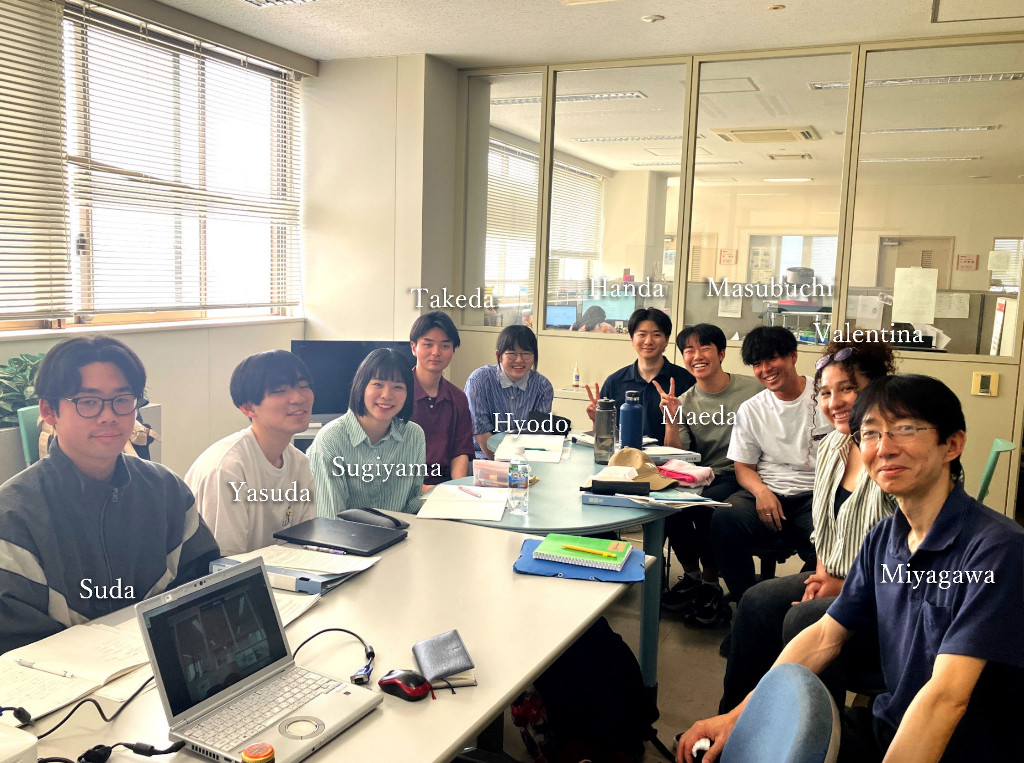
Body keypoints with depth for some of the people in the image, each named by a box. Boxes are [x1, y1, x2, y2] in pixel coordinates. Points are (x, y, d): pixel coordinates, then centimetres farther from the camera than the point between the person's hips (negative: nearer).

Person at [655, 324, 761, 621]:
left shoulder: (754, 389, -2)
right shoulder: (684, 403, 5)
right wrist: (671, 420, -16)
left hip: (743, 476, -3)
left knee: (705, 505, -31)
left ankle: (711, 582, -6)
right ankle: (690, 576, -3)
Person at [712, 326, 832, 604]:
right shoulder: (751, 410, 11)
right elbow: (743, 466, 12)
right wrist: (761, 490, -12)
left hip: (815, 494, -2)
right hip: (767, 491, 2)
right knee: (725, 519, -29)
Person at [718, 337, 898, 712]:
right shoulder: (832, 447, 7)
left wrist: (845, 588, -18)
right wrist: (823, 574, 1)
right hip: (835, 580, 8)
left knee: (803, 620, -26)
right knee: (757, 602, -7)